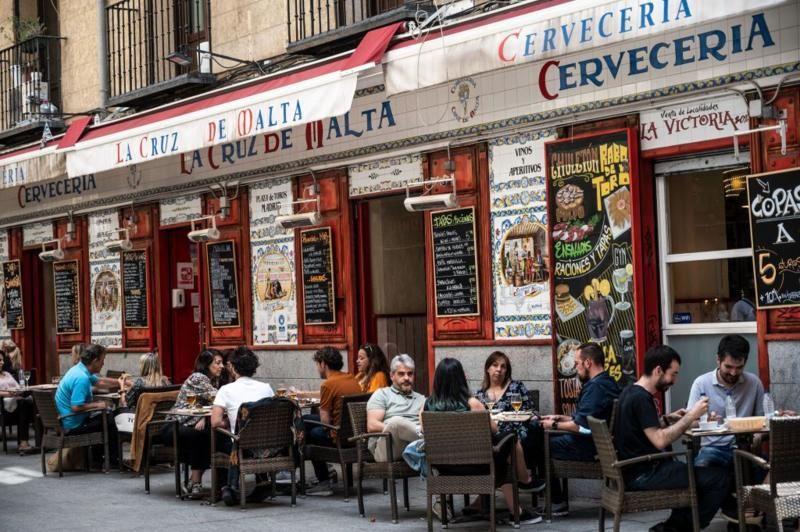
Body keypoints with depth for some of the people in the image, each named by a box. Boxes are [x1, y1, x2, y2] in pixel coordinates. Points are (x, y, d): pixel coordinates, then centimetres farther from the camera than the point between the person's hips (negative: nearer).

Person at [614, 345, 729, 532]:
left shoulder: (631, 392, 10)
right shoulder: (641, 398, -19)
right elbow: (660, 440, -27)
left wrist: (669, 419, 8)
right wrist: (690, 416, -19)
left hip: (637, 469, 10)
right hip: (644, 475, -10)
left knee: (698, 472, 26)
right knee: (719, 478, -10)